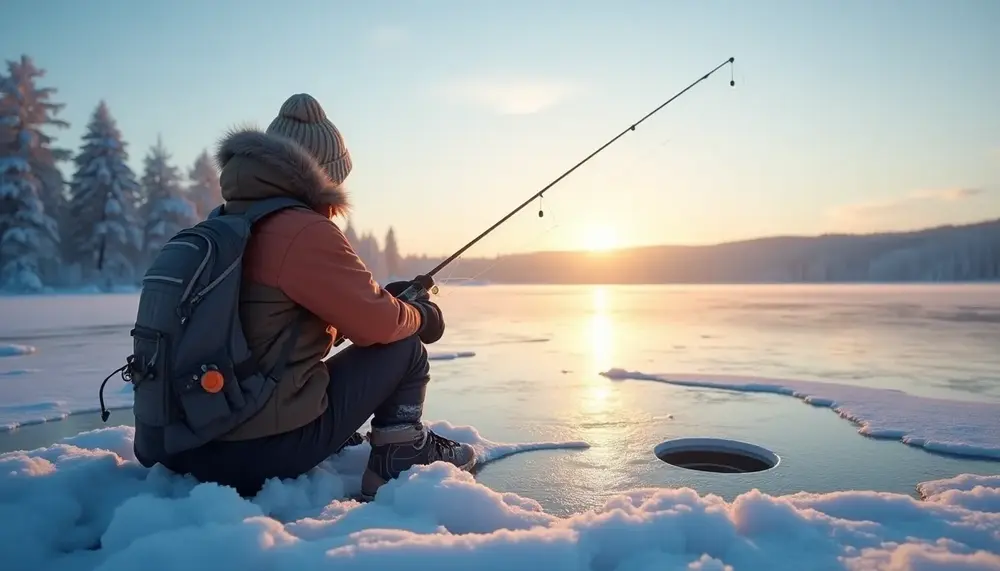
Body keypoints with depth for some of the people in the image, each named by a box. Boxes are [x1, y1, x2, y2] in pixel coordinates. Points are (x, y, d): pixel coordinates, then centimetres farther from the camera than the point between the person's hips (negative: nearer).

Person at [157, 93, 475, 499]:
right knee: (405, 351, 7)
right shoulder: (305, 231, -15)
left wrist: (384, 297, 21)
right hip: (269, 452, -8)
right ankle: (400, 458, 18)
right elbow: (376, 323, -10)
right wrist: (420, 316, 11)